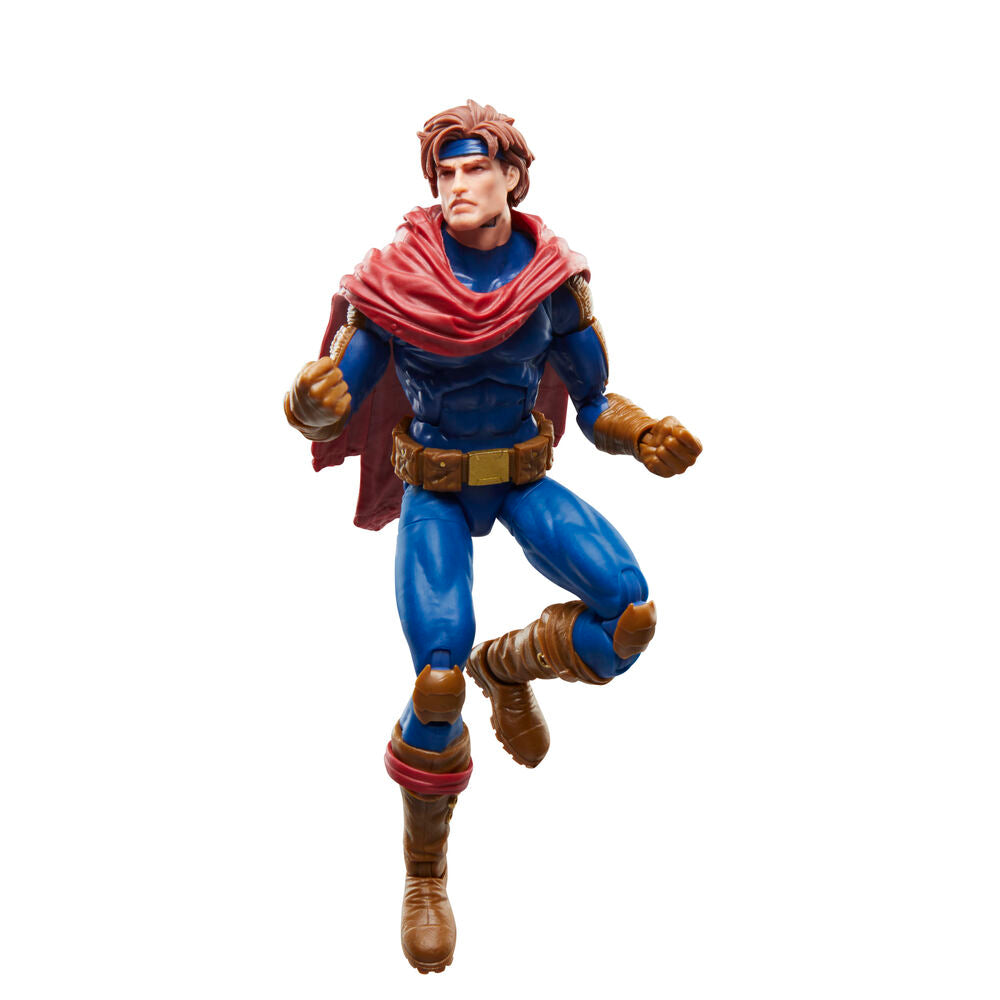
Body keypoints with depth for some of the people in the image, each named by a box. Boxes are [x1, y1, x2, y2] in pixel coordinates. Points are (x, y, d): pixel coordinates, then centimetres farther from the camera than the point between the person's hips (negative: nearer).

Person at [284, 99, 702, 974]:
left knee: (630, 615, -20)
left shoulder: (554, 279, -8)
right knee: (440, 680, -20)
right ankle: (425, 875, 5)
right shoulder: (395, 280, -15)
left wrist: (647, 438, -22)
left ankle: (508, 666, 14)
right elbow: (330, 405, -13)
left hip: (524, 479, 3)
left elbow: (595, 404, 0)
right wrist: (311, 398, -38)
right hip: (434, 492, -2)